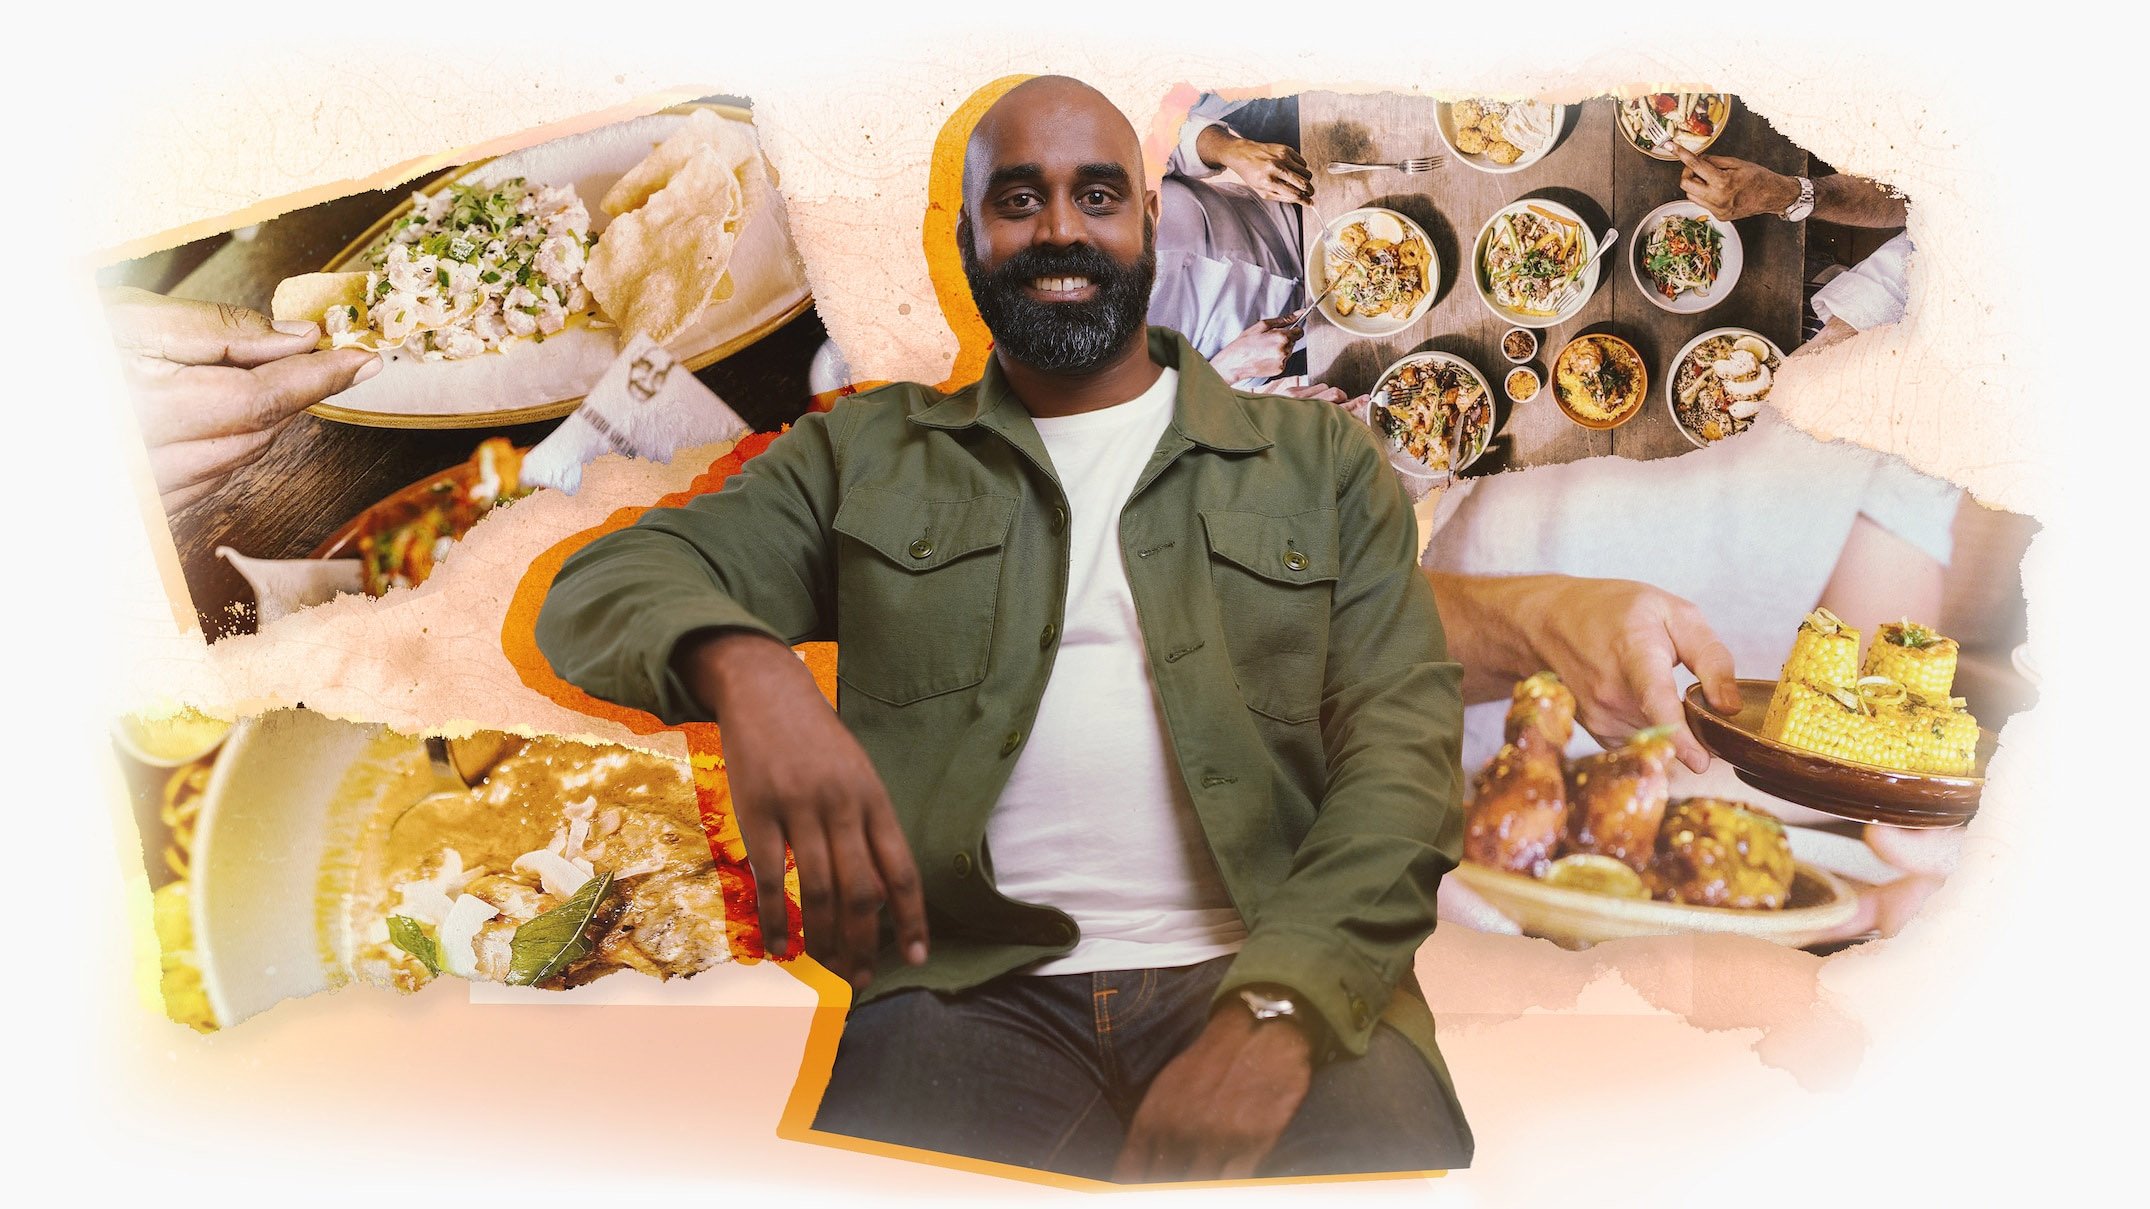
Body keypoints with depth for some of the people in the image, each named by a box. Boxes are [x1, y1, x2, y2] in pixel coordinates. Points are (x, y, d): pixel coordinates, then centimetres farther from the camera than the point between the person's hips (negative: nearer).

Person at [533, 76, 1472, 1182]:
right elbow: (604, 582, 6)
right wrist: (747, 666, -20)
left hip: (1279, 976, 1)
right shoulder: (866, 455, 16)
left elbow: (1403, 744, 3)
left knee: (1390, 1137, -29)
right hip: (972, 992, 0)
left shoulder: (1320, 459, 14)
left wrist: (1277, 1009, -16)